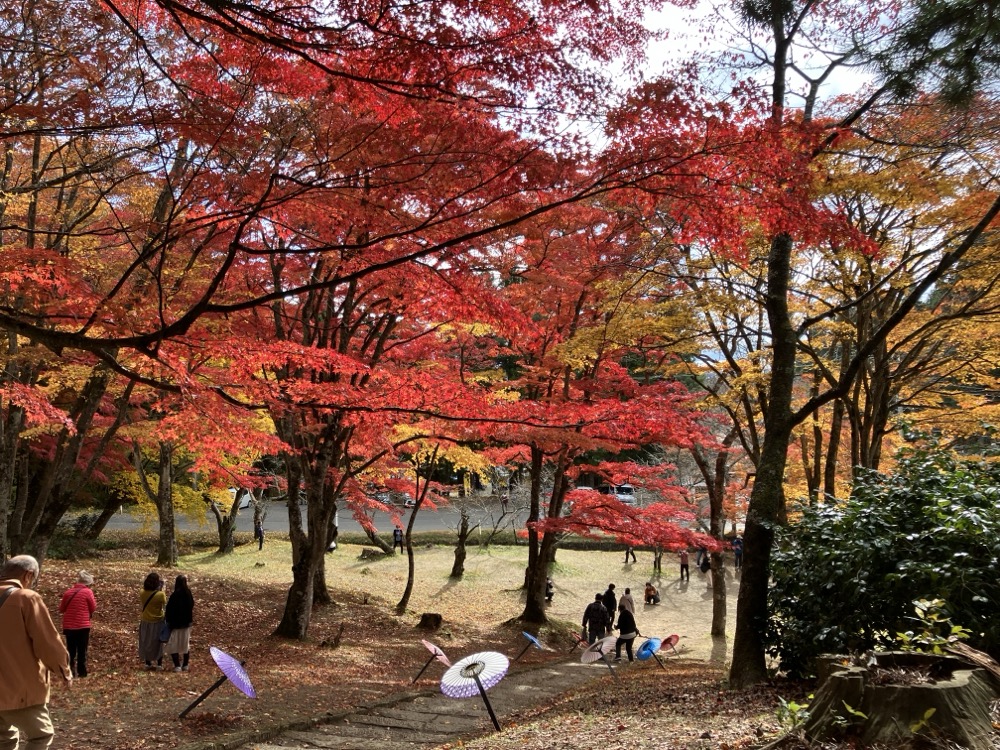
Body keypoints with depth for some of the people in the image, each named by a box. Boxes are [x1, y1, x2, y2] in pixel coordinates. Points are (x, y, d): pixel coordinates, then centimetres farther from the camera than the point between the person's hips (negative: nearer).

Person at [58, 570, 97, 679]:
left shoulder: (68, 592, 3)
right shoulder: (88, 592, -9)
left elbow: (61, 609, 11)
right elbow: (93, 608, -1)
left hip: (68, 626, 3)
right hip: (83, 626, -3)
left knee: (71, 650, 13)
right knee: (82, 650, 7)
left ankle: (71, 671, 12)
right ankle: (82, 672, 9)